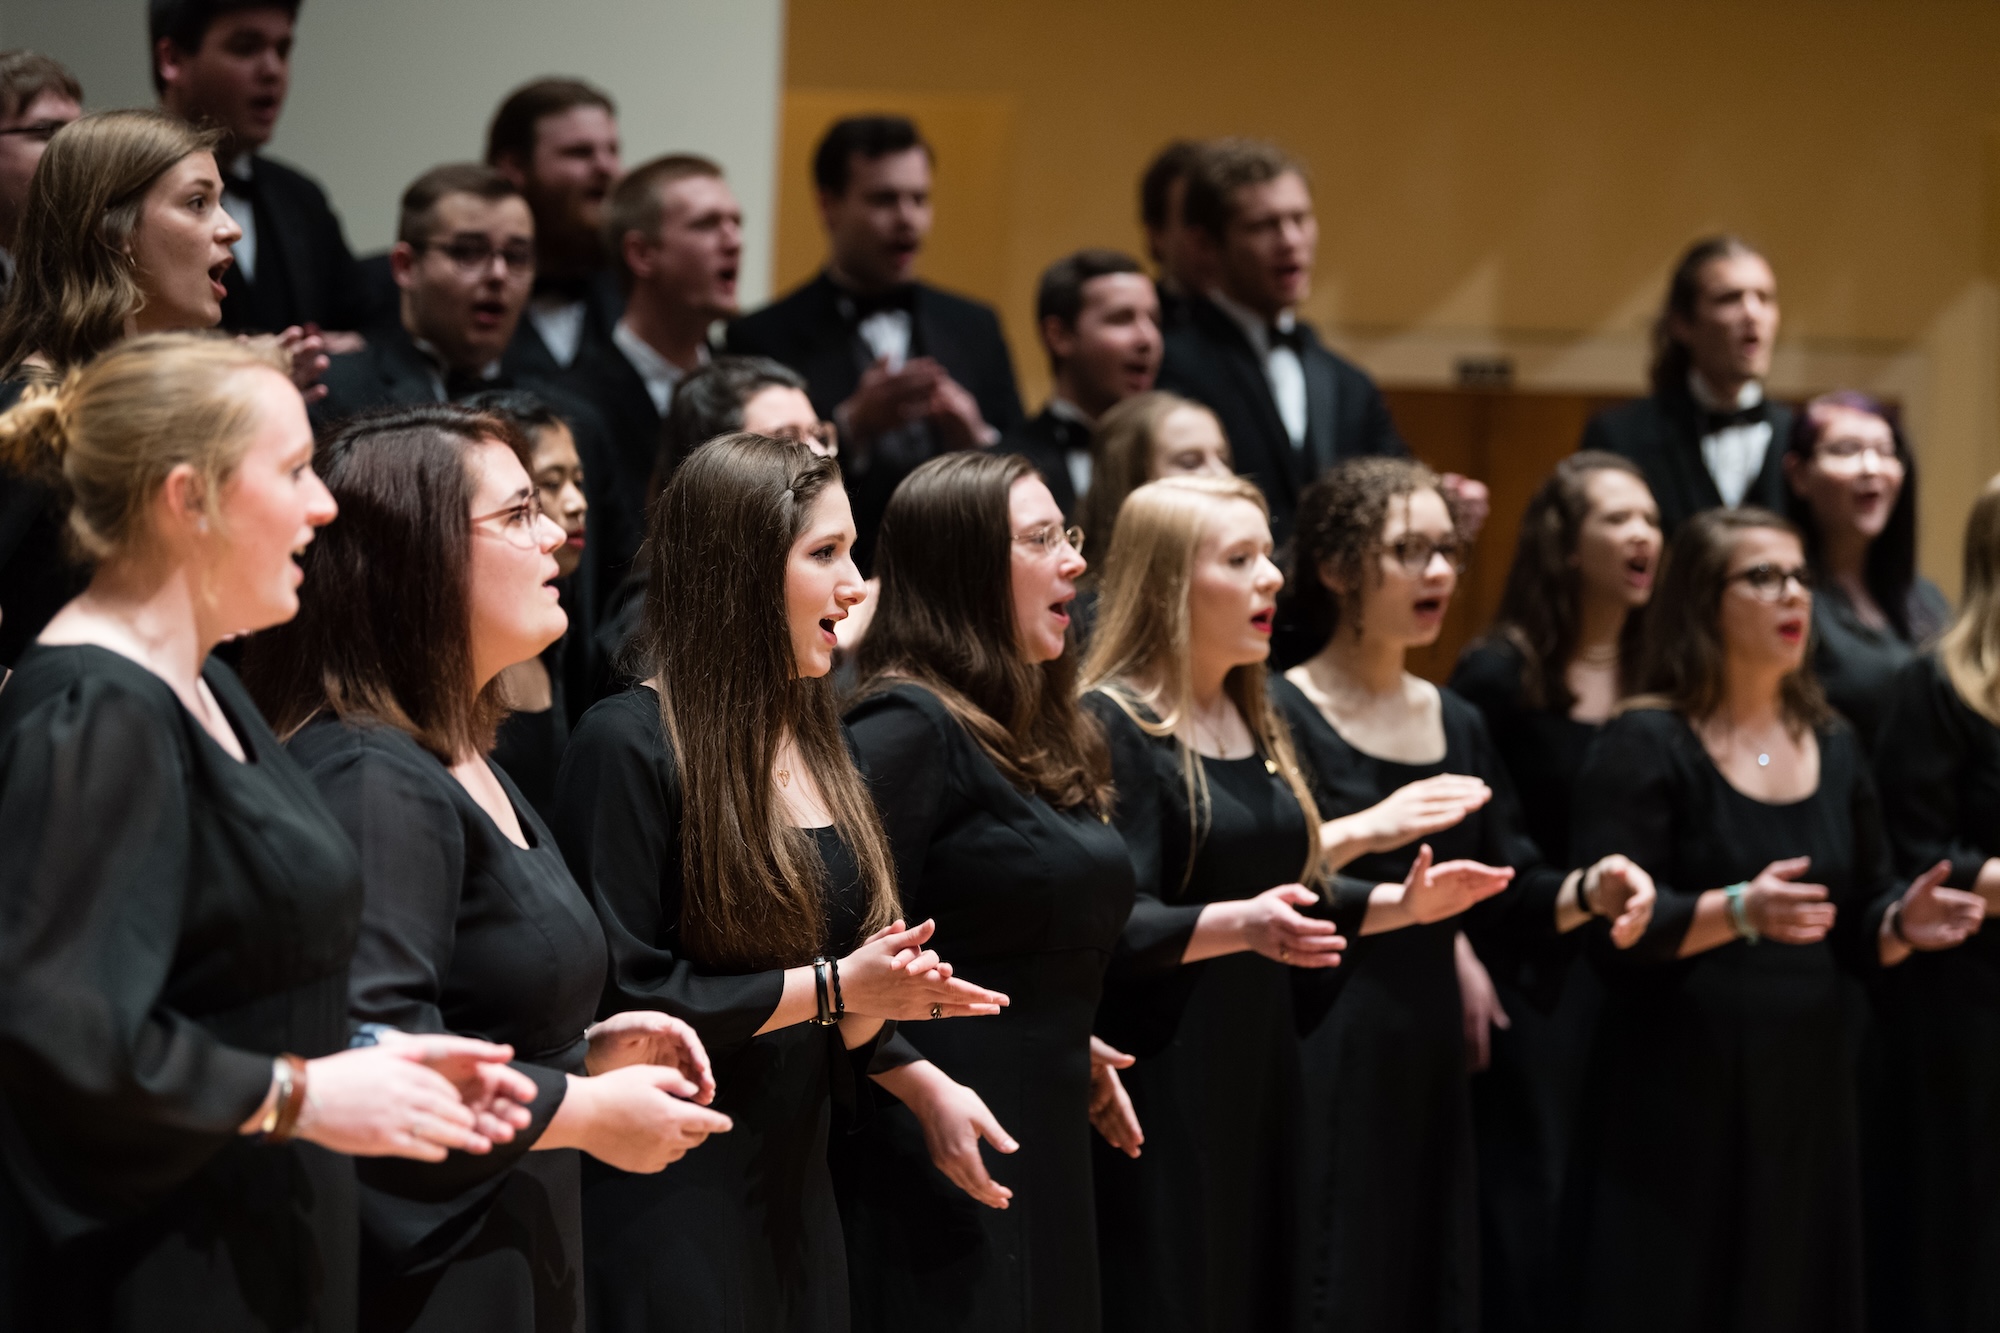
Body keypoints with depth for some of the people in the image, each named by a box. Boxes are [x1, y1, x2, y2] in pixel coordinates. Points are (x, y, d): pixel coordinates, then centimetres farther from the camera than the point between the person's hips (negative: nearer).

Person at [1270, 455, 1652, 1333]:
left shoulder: (1457, 726, 15)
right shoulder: (1282, 715, -7)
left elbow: (1505, 899, 11)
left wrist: (1589, 890, -7)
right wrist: (1360, 833, -32)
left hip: (1429, 1061, 7)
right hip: (1318, 1065, -7)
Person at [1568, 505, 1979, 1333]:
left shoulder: (1833, 747, 13)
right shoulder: (1645, 745, -7)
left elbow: (1858, 932, 17)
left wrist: (1903, 924, -4)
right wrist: (1738, 911, -29)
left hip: (1807, 1093, 6)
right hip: (1678, 1103, -6)